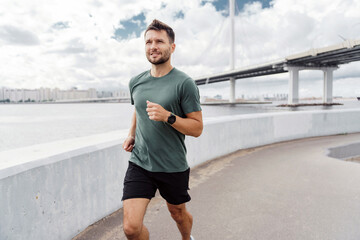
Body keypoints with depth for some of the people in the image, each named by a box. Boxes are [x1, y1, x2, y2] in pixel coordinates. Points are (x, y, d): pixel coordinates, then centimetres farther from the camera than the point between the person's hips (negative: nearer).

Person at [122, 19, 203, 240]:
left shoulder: (184, 83, -12)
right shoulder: (136, 82, 5)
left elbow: (197, 128, -11)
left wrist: (168, 116, -25)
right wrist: (131, 134, 9)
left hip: (173, 167, -2)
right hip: (139, 163, 3)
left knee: (178, 215, 21)